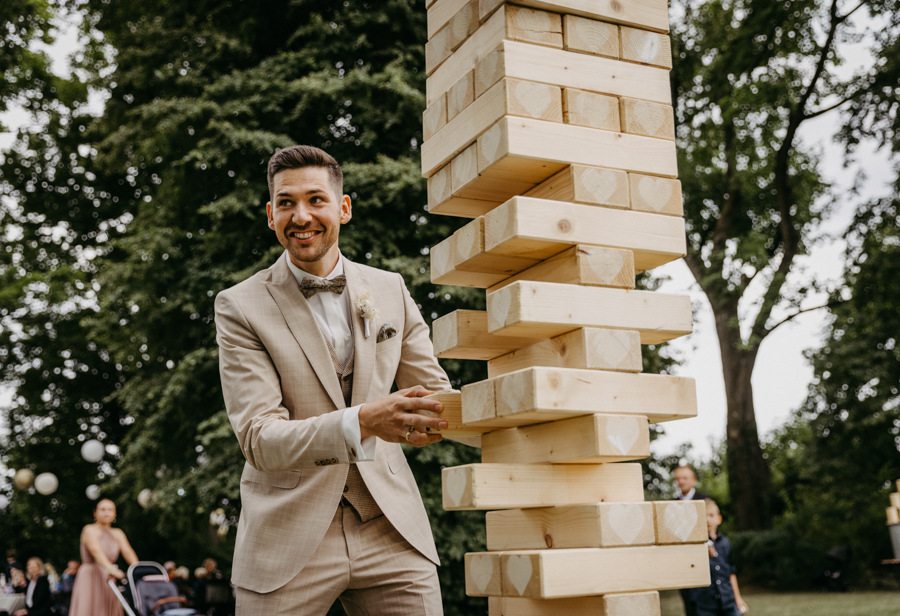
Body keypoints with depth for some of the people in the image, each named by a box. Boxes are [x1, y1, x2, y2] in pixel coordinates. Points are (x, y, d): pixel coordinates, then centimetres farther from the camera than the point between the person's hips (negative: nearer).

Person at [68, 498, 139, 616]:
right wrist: (110, 568, -38)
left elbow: (128, 552, 0)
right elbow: (96, 551, -20)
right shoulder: (90, 530, -3)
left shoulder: (117, 534, 14)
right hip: (90, 579, -5)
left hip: (108, 580, 5)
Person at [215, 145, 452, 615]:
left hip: (389, 531, 3)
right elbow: (259, 439, -13)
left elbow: (436, 394, 11)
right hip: (288, 539, -2)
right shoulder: (240, 307, -4)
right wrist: (362, 422, -30)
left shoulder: (390, 290, 7)